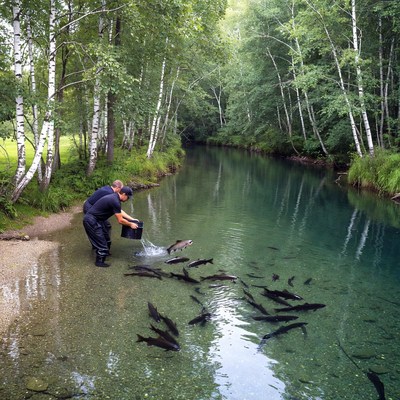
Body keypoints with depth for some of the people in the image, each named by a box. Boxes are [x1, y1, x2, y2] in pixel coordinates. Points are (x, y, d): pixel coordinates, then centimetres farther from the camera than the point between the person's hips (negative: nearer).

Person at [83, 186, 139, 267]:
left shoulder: (114, 197, 8)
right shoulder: (115, 201, -23)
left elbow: (121, 211, 23)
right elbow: (120, 220, -16)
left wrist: (132, 219, 23)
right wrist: (131, 224, -1)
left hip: (94, 219, 10)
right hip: (91, 221, -10)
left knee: (106, 239, 21)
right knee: (101, 242, -2)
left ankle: (105, 253, 42)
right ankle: (99, 261, 12)